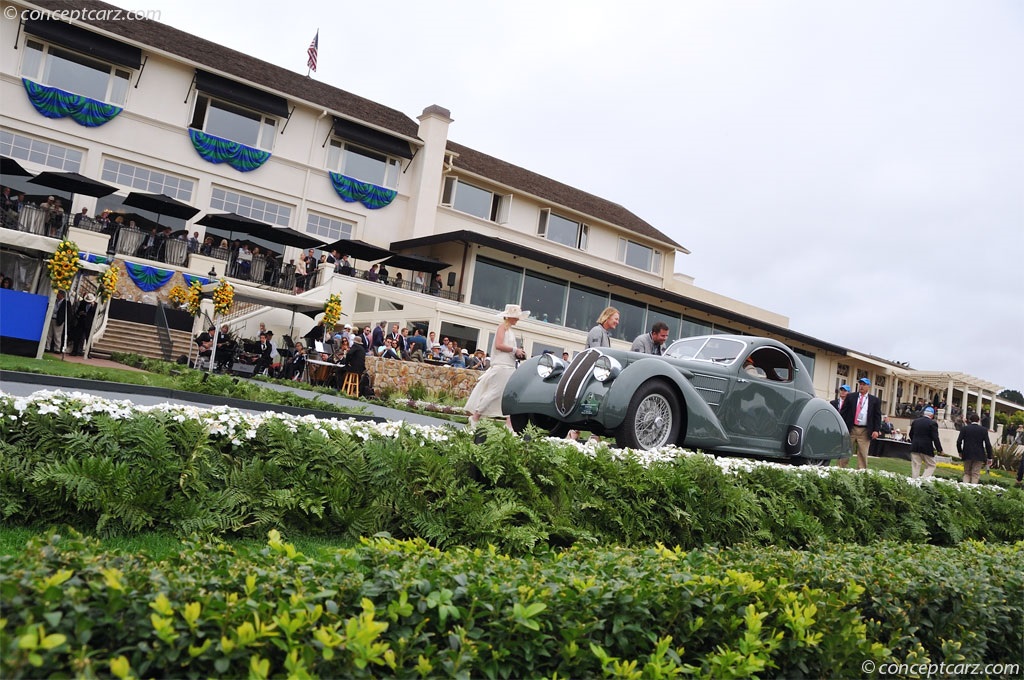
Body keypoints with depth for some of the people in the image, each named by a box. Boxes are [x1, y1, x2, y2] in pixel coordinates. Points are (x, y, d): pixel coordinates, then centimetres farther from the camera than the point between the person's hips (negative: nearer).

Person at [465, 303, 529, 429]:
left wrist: (518, 354, 5)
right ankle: (475, 417, 1)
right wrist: (515, 350, -13)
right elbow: (499, 345, -17)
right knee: (494, 392, -7)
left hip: (509, 366, 9)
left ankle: (509, 424, 1)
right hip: (501, 365, -9)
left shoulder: (509, 329, 20)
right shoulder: (502, 326, -5)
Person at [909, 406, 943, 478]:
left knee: (915, 467, 8)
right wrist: (939, 449, -7)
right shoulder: (932, 423, -11)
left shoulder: (915, 421, 6)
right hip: (927, 448, -5)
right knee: (931, 466, 7)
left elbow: (911, 434, 14)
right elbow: (935, 438, -13)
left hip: (915, 448, 5)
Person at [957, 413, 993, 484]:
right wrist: (989, 458, 0)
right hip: (979, 456, -1)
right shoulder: (983, 430, -2)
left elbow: (959, 442, -6)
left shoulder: (964, 429, -1)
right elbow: (988, 444, -5)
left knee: (966, 473, 11)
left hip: (967, 455, 1)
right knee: (975, 475, 3)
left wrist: (960, 452, 10)